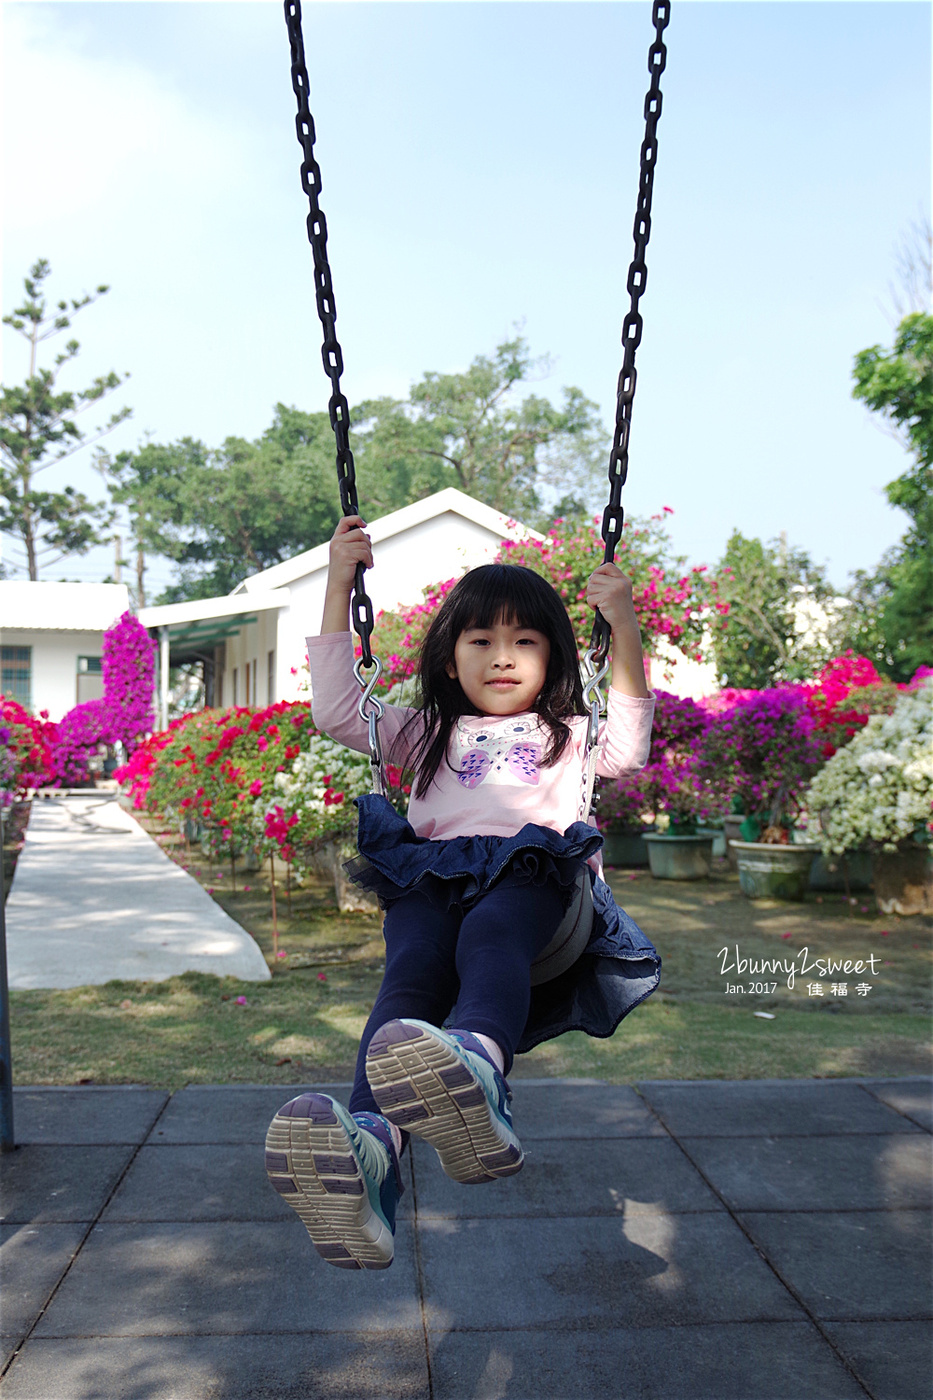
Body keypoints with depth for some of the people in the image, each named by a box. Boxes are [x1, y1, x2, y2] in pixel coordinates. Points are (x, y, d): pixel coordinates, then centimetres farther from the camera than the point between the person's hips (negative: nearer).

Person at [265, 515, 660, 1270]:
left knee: (490, 936, -38)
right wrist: (339, 588, 22)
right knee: (412, 969, -35)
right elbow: (338, 711, 25)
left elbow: (629, 747, 14)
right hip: (433, 876, 1)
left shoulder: (570, 734, 35)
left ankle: (477, 1067, -70)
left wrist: (626, 631, 8)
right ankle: (373, 1139, -61)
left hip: (533, 874, 0)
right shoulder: (428, 733, 36)